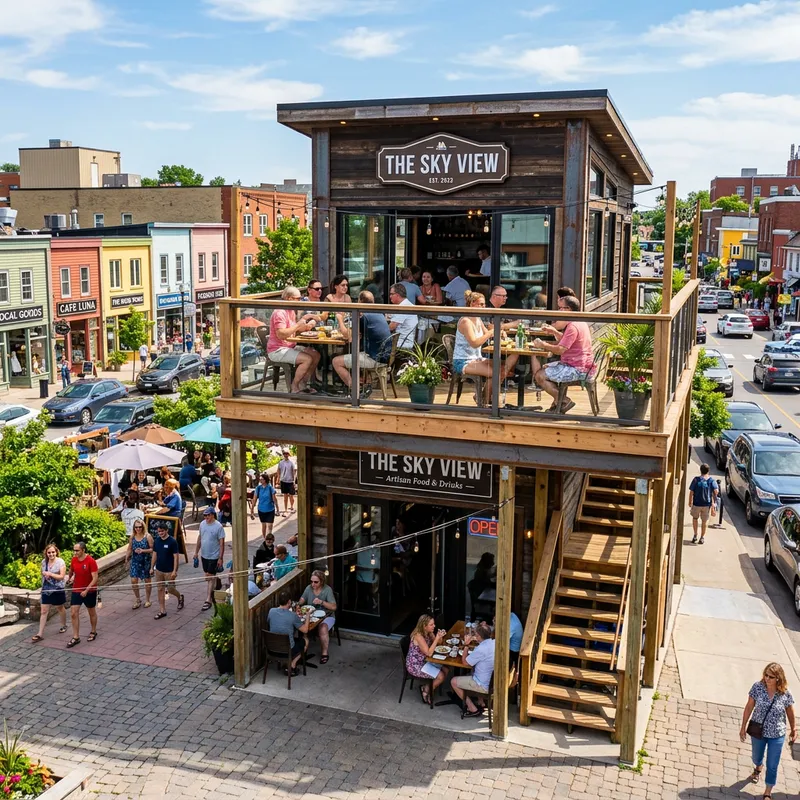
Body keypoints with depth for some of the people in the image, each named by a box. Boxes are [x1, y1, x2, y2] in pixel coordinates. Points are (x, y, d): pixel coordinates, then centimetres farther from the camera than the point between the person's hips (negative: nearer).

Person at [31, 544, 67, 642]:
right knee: (44, 611, 0)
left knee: (60, 608, 16)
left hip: (58, 590, -4)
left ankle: (64, 626, 39)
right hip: (46, 590, 4)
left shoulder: (60, 562, -13)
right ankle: (40, 634, 0)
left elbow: (62, 576, -17)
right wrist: (44, 573, -5)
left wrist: (50, 574, -23)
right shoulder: (44, 561, 2)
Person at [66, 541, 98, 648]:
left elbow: (95, 578, -22)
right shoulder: (74, 559, -4)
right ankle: (76, 637, 5)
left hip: (90, 591, -4)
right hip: (76, 590, 4)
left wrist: (86, 590, -27)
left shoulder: (91, 561, -20)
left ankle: (93, 632, 33)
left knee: (92, 612, 13)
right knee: (73, 613, -3)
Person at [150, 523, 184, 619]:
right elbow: (154, 554, 11)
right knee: (160, 590, 7)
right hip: (159, 570, 5)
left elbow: (175, 557, -14)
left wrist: (175, 571, -17)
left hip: (169, 571, -5)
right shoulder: (157, 541, 2)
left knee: (170, 589, 2)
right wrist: (152, 567, 10)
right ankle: (162, 611, 15)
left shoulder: (172, 541, -15)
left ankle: (180, 597, 33)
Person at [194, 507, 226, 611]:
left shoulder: (218, 527, -17)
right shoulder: (202, 524, 1)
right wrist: (196, 552, 15)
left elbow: (222, 543, -15)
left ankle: (208, 600, 0)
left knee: (211, 577, -3)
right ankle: (212, 591, 37)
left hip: (214, 556, -6)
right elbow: (199, 538, 13)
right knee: (207, 576, 17)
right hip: (204, 555, 6)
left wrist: (220, 558, -16)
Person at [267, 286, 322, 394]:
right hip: (277, 350, -10)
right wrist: (298, 325, -23)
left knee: (316, 355, 0)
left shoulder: (291, 311, 15)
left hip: (290, 347, 10)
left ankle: (302, 384, 3)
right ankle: (294, 387, -10)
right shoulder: (280, 313, -17)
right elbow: (281, 334, -27)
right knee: (307, 359, -24)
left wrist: (305, 327, -2)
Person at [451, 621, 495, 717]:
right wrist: (479, 641, 8)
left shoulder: (480, 650, -30)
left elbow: (465, 662, -14)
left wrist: (466, 645, -6)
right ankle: (481, 703, 31)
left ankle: (473, 709, 13)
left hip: (485, 686, -8)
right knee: (473, 672, 34)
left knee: (453, 682, 8)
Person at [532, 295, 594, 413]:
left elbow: (560, 350, -25)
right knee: (545, 367, 24)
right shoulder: (580, 323, 13)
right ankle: (557, 402, 18)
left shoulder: (573, 326, -21)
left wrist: (542, 345, -11)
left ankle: (564, 401, -8)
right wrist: (555, 331, 12)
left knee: (539, 376, -13)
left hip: (577, 369, -11)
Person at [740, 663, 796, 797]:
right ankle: (758, 768, 61)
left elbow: (790, 713, -3)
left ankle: (767, 793, 28)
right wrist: (743, 727, -2)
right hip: (758, 731, 2)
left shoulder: (786, 694, -21)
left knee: (772, 766, 8)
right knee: (756, 757, 26)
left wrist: (793, 730, 8)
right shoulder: (757, 687, -19)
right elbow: (749, 707, -8)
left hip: (777, 735, -2)